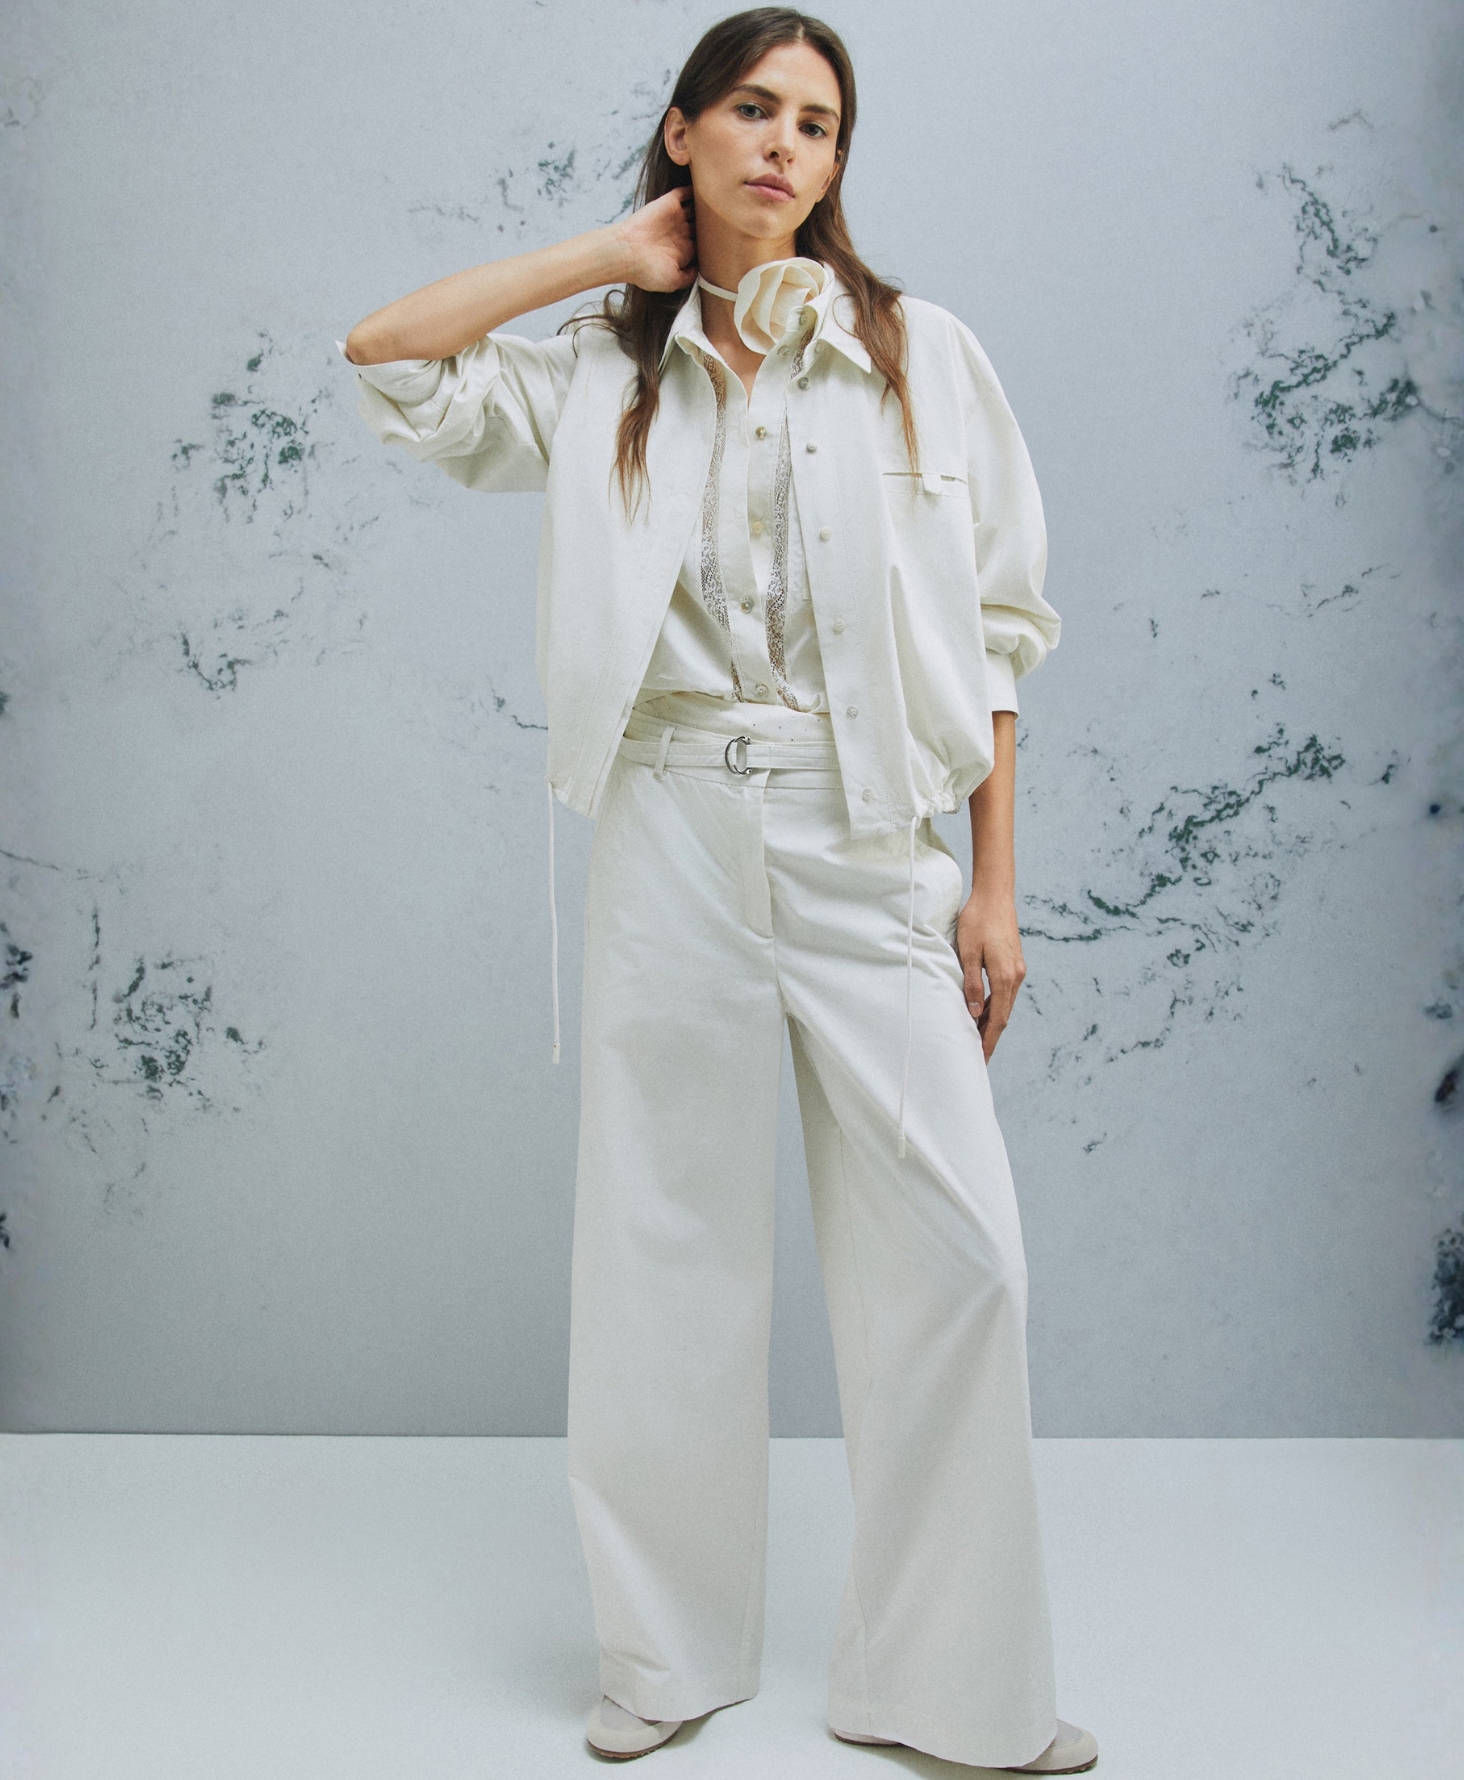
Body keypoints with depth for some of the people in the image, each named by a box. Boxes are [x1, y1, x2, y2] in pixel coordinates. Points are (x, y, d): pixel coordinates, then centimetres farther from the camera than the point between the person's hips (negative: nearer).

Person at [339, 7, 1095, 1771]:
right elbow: (386, 354, -3)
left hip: (871, 835, 0)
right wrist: (617, 255, 4)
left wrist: (993, 883, -2)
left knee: (952, 1250, -4)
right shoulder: (602, 375, 9)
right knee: (664, 1245, 7)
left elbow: (995, 633, 4)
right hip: (672, 834, 1)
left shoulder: (923, 357, 6)